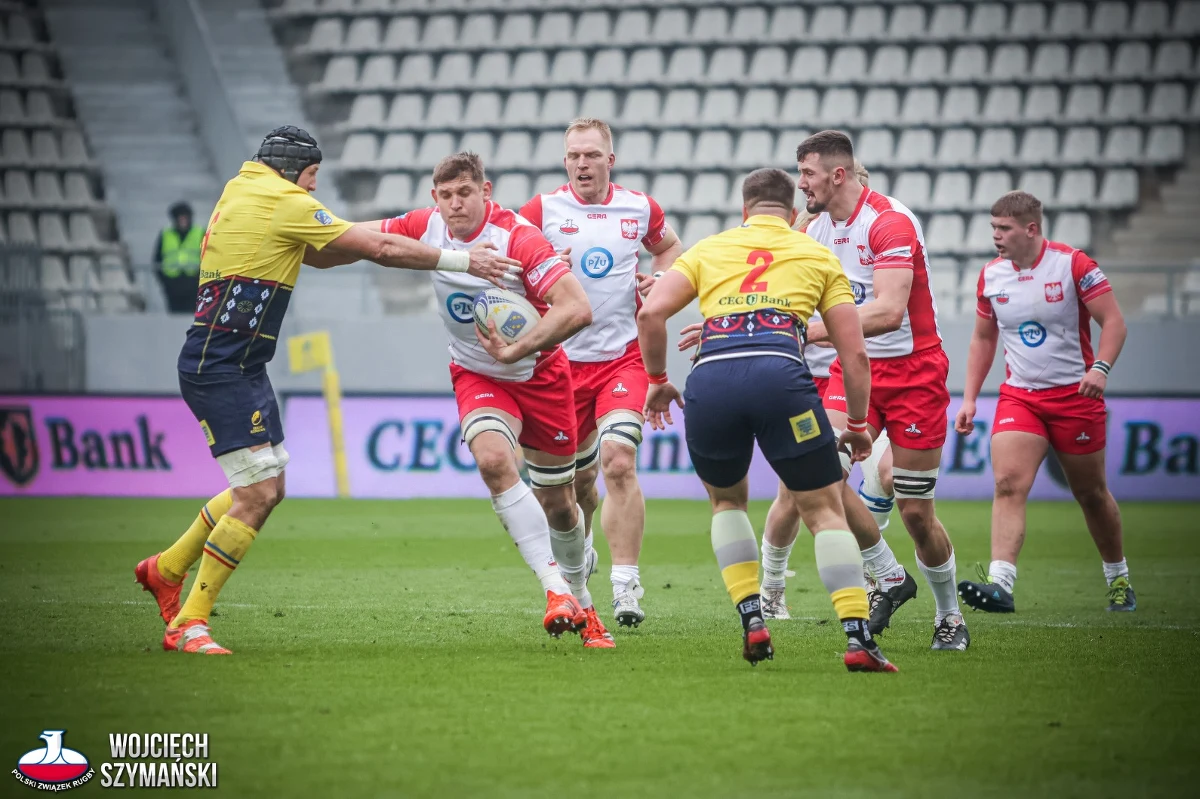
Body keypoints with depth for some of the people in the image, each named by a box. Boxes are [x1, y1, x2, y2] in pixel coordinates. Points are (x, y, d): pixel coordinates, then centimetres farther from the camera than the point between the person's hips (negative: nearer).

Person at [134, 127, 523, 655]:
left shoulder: (241, 189, 17)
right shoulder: (283, 201, -12)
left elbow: (317, 252, 26)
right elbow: (379, 249, -10)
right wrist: (461, 261, -3)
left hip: (244, 368, 10)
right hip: (219, 369, -10)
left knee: (266, 487, 16)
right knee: (258, 495, -12)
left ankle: (166, 568, 30)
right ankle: (188, 624, -8)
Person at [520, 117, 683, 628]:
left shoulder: (640, 209, 4)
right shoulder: (542, 210, -3)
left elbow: (669, 247, 24)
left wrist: (660, 278, 2)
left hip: (623, 355, -1)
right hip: (564, 360, 1)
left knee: (619, 462, -19)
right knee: (577, 477, 11)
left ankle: (625, 586, -19)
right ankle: (579, 558, 42)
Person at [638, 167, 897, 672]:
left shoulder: (709, 249, 25)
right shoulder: (818, 256, 24)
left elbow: (651, 313, 10)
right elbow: (855, 352, 18)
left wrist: (657, 380, 24)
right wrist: (857, 425, 28)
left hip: (709, 381, 2)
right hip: (780, 375, -1)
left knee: (727, 500, 27)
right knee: (825, 511, 9)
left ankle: (752, 621, 14)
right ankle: (858, 638, -4)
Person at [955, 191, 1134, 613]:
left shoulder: (1073, 264, -11)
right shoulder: (991, 275, 3)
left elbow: (1113, 320, -11)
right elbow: (983, 339, 15)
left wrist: (1100, 367, -27)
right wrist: (969, 398, 8)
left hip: (1075, 395, -3)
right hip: (1018, 396, 3)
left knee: (1091, 494, 9)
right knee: (1008, 484, -17)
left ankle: (1119, 579, 30)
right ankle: (1000, 583, -28)